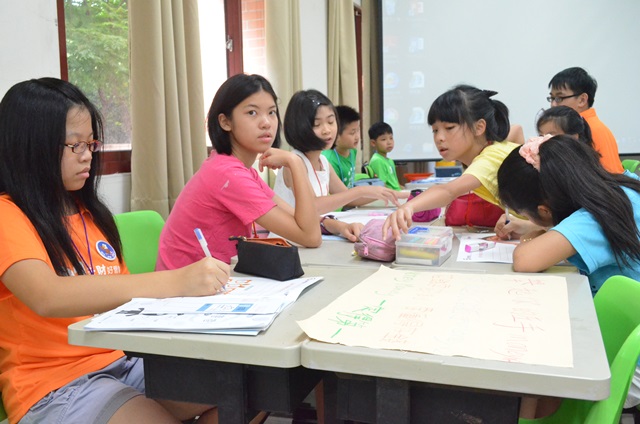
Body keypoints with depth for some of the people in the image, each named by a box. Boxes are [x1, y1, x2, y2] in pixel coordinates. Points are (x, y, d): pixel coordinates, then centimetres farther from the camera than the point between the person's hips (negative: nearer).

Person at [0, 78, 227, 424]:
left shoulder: (89, 212, 11)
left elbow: (114, 290, 10)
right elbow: (48, 297, -30)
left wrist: (197, 283, -7)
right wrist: (175, 282, -37)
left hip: (125, 360, 7)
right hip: (54, 386, -6)